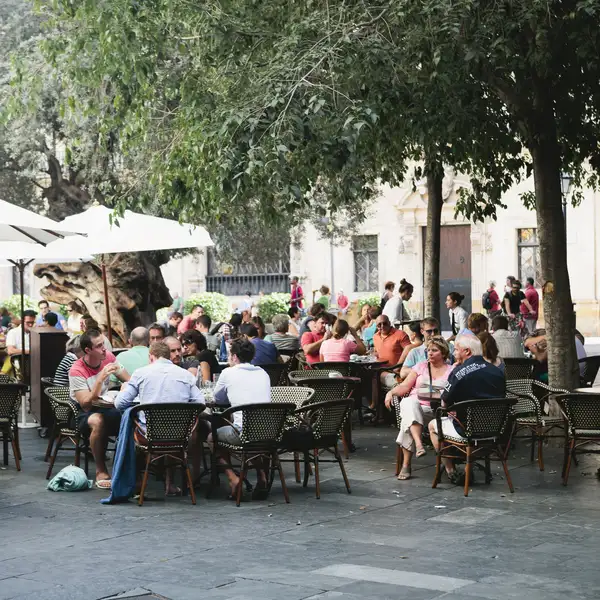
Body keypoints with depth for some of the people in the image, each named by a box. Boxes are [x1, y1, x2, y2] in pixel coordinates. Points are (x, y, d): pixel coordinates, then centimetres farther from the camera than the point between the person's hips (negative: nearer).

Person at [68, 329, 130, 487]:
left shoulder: (108, 357, -1)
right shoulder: (77, 371, -18)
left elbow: (129, 381, 3)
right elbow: (86, 405, -25)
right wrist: (100, 379, -33)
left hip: (106, 407, 5)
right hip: (83, 414, -5)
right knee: (97, 420, -40)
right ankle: (101, 471, -25)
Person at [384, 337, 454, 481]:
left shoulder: (451, 370, 13)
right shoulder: (421, 367, 21)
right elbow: (405, 386, 13)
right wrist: (391, 392, -6)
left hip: (435, 410, -2)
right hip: (415, 405, 2)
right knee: (408, 402, -37)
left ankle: (406, 465, -30)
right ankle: (418, 444, -47)